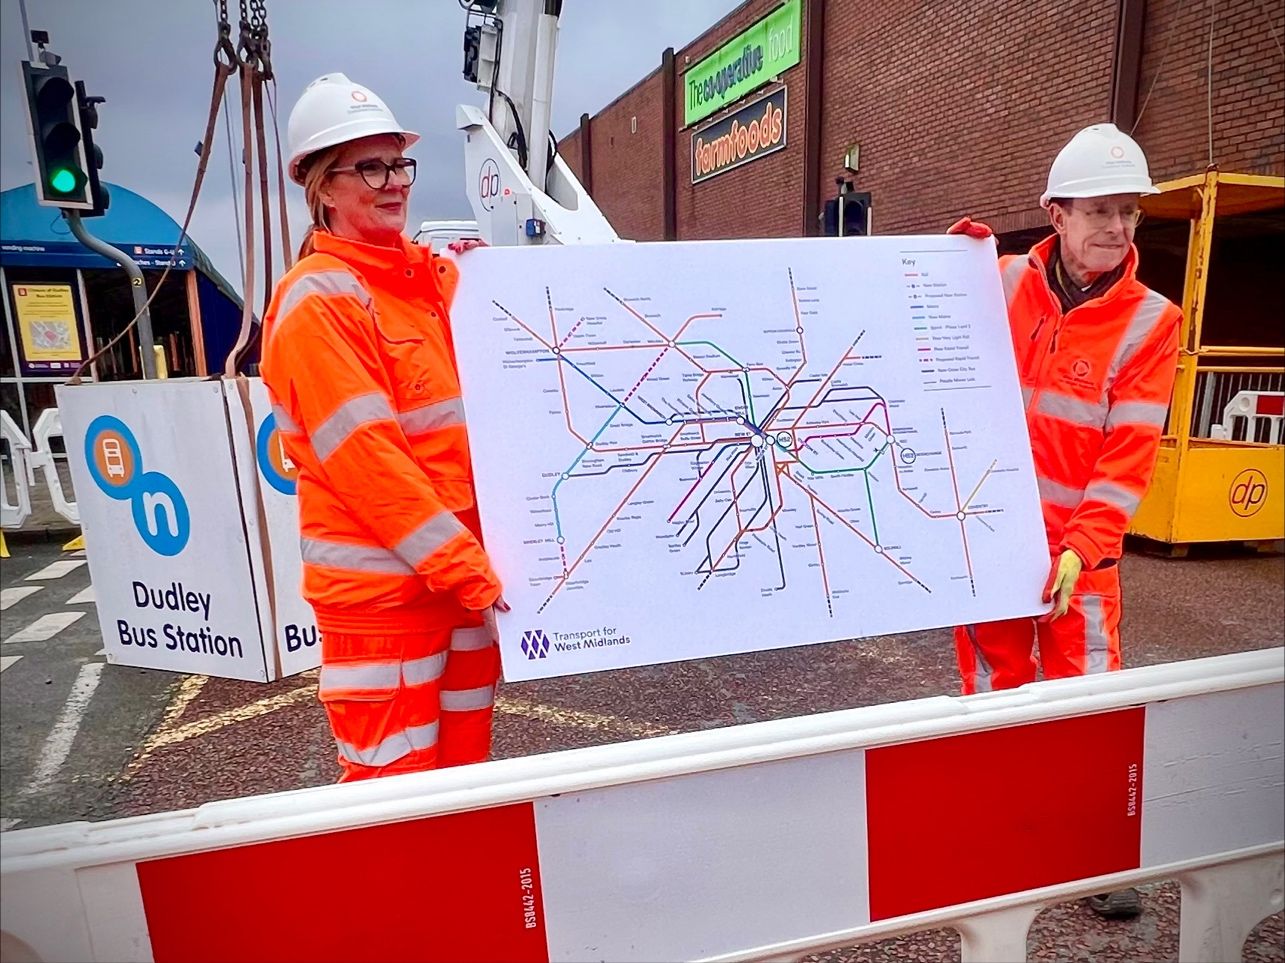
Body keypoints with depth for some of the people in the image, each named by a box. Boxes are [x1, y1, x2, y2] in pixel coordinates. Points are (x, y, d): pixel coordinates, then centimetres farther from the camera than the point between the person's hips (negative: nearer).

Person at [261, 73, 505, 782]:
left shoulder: (434, 276, 10)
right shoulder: (317, 300, -11)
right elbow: (366, 456, -19)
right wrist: (465, 568, -20)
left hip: (466, 570, 7)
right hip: (379, 584, -7)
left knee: (466, 760, 20)